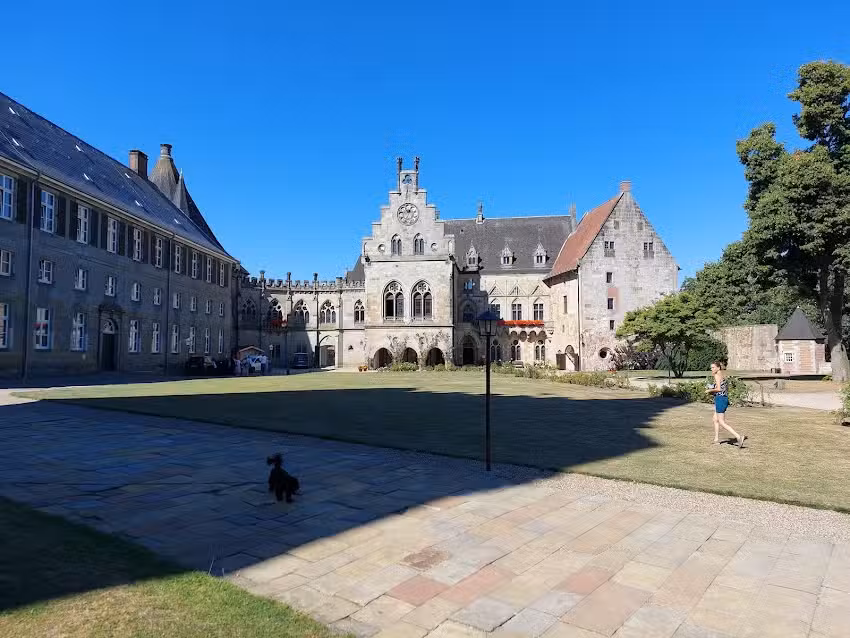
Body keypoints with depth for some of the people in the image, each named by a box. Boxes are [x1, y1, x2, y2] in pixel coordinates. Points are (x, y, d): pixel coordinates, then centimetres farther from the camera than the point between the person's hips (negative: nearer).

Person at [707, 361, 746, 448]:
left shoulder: (717, 375, -12)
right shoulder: (723, 375, 15)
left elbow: (718, 389, -22)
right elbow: (726, 389, 18)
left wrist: (710, 390, -6)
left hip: (720, 398, -10)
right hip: (725, 398, 10)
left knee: (722, 422, -6)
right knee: (715, 419, 18)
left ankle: (739, 437, -14)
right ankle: (716, 439, 23)